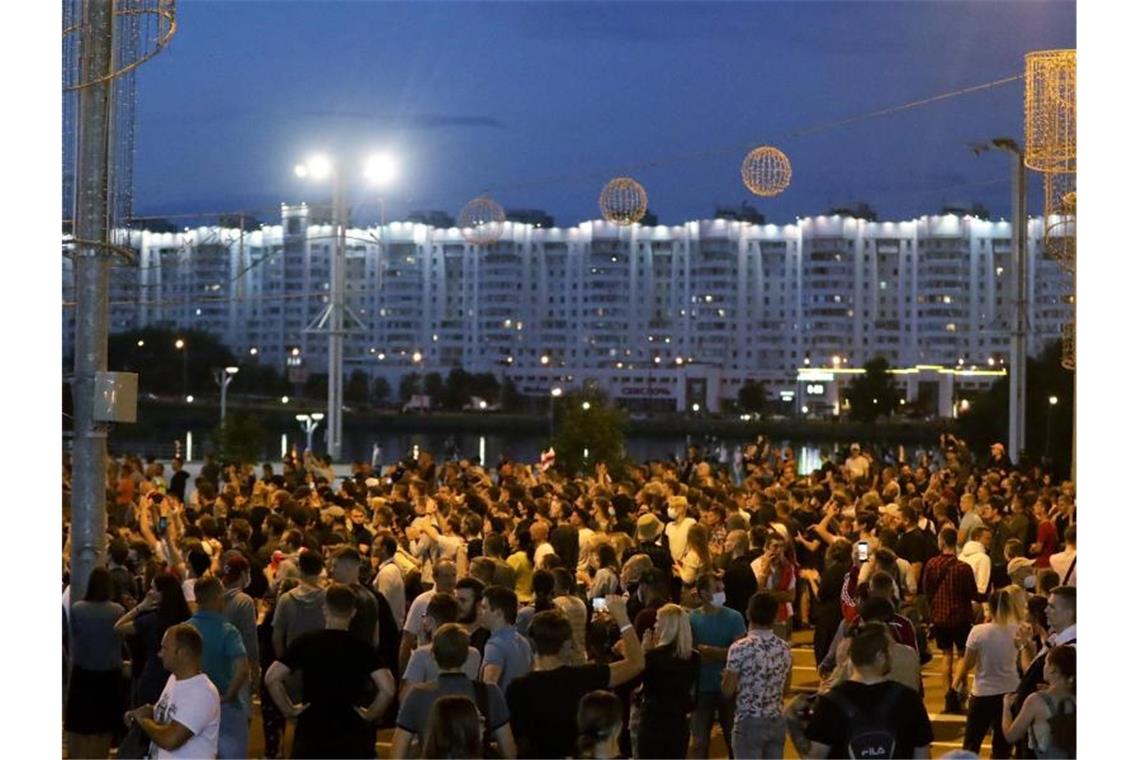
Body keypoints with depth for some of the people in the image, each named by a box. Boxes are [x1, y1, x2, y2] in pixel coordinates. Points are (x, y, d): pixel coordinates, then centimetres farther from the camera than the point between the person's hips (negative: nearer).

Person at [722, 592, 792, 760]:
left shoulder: (741, 648, -16)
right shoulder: (784, 648, 2)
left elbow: (727, 691, -11)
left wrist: (727, 676, 7)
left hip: (749, 722, -5)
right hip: (777, 722, 5)